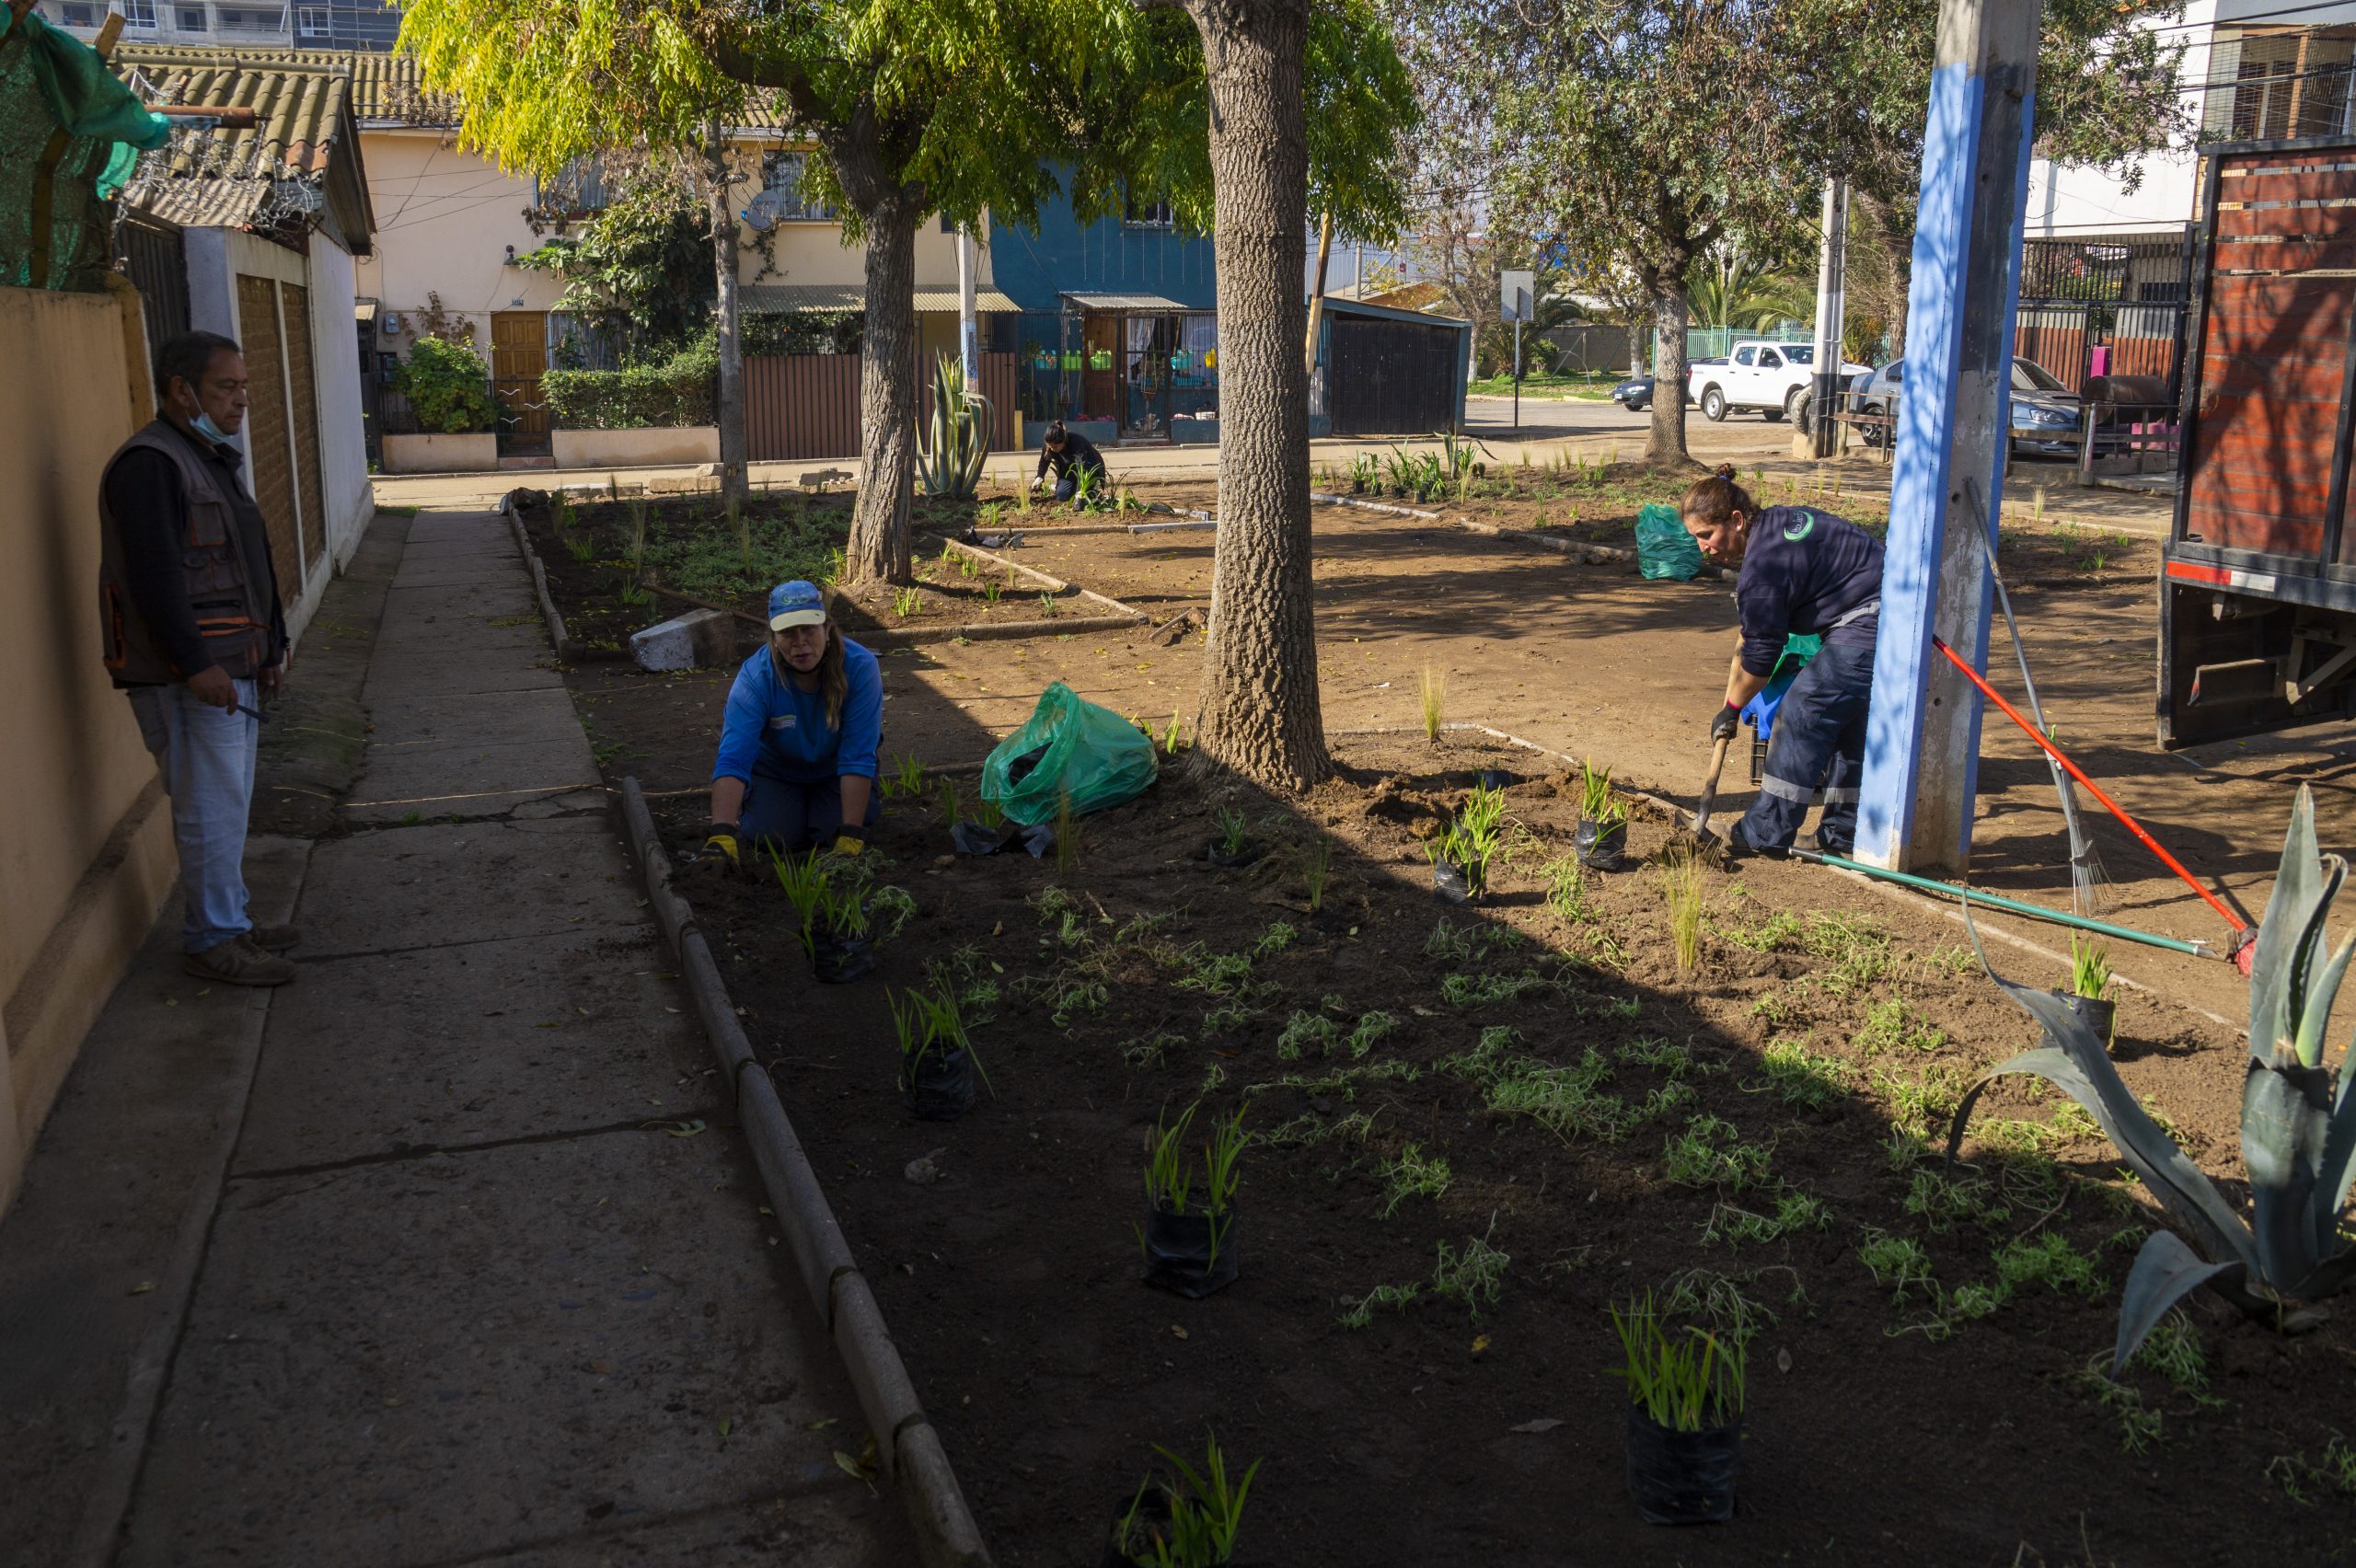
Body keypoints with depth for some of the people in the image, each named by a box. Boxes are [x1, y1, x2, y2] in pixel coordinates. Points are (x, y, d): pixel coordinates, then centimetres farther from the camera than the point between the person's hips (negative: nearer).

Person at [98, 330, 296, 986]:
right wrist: (195, 664, -27)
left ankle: (232, 923, 27)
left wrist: (269, 648, 22)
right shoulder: (150, 464, -15)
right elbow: (154, 575, -24)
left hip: (231, 666, 10)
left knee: (228, 802, 16)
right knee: (212, 807, -6)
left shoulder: (211, 458, 18)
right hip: (188, 674, -10)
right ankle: (211, 942, 3)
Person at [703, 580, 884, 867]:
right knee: (775, 835, -19)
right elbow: (733, 759, -41)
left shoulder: (860, 667, -34)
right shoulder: (755, 677, -33)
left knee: (833, 830, -21)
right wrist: (722, 834, -55)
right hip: (775, 768, 0)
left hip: (833, 768, 0)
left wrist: (850, 836, -38)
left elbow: (858, 757, -33)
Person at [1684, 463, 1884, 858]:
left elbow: (1760, 655, -11)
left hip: (1871, 628, -11)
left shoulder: (1763, 567, -18)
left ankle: (1766, 833, -2)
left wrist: (1731, 710, 2)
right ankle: (1844, 834, 22)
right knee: (1845, 721, 16)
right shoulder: (1777, 520, 11)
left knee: (1802, 711, -6)